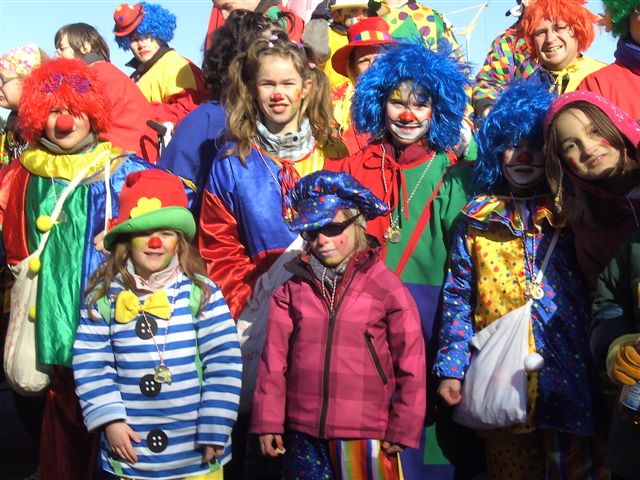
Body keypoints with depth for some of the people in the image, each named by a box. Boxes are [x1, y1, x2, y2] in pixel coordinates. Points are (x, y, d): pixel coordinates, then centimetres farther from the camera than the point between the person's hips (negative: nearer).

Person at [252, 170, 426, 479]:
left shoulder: (386, 287, -5)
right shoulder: (292, 290, 3)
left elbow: (411, 364, -2)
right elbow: (274, 360, 3)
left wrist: (403, 429, -1)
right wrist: (268, 421, 2)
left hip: (366, 437, -2)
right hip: (303, 435, 3)